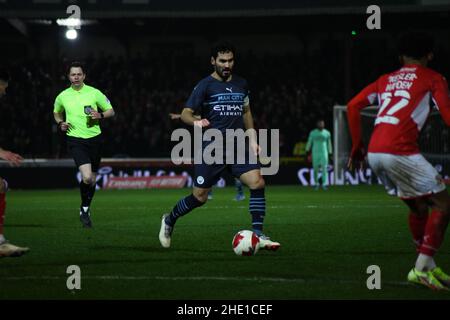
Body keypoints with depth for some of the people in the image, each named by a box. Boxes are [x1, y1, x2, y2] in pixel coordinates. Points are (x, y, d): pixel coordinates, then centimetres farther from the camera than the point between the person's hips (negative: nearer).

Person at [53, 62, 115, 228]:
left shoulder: (94, 93, -1)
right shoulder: (63, 96, 3)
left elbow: (111, 111, 7)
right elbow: (56, 112, 23)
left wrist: (100, 115, -13)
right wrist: (60, 123, 3)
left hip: (94, 138, 2)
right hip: (75, 140, -2)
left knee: (92, 179, 11)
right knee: (86, 177, -20)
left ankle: (86, 210, 33)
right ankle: (84, 210, 2)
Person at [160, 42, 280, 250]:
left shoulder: (241, 84, 12)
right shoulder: (205, 85, -3)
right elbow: (185, 114, -6)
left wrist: (252, 139, 17)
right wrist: (196, 122, -28)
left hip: (238, 147, 4)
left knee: (257, 183, -18)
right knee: (199, 197, 0)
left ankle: (258, 236, -14)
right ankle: (169, 221, 29)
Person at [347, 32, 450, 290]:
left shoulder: (386, 80, 24)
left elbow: (354, 106, 18)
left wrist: (357, 145, 23)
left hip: (375, 153, 7)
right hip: (400, 151, -7)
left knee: (419, 207, 22)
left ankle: (428, 267, 23)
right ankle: (422, 268, -7)